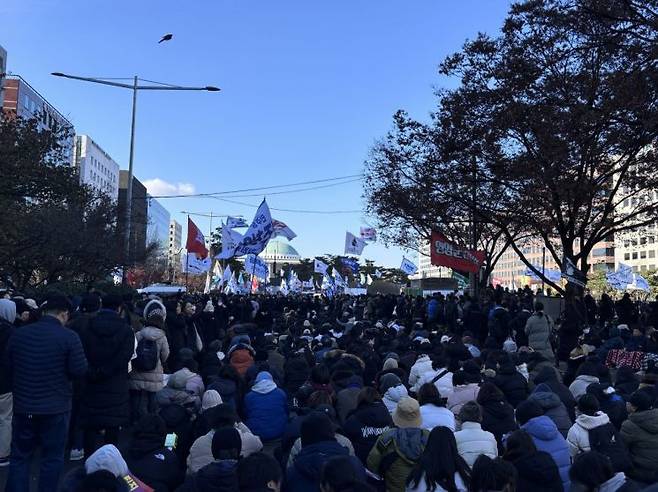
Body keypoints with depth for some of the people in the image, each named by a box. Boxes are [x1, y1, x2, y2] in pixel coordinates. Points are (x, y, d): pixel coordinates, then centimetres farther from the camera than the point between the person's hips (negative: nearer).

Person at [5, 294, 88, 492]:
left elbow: (8, 366, 7)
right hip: (56, 408, -3)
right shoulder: (69, 337, -15)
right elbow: (80, 370, -13)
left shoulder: (18, 334, -2)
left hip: (23, 405, 3)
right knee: (52, 457, 10)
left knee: (19, 456, 16)